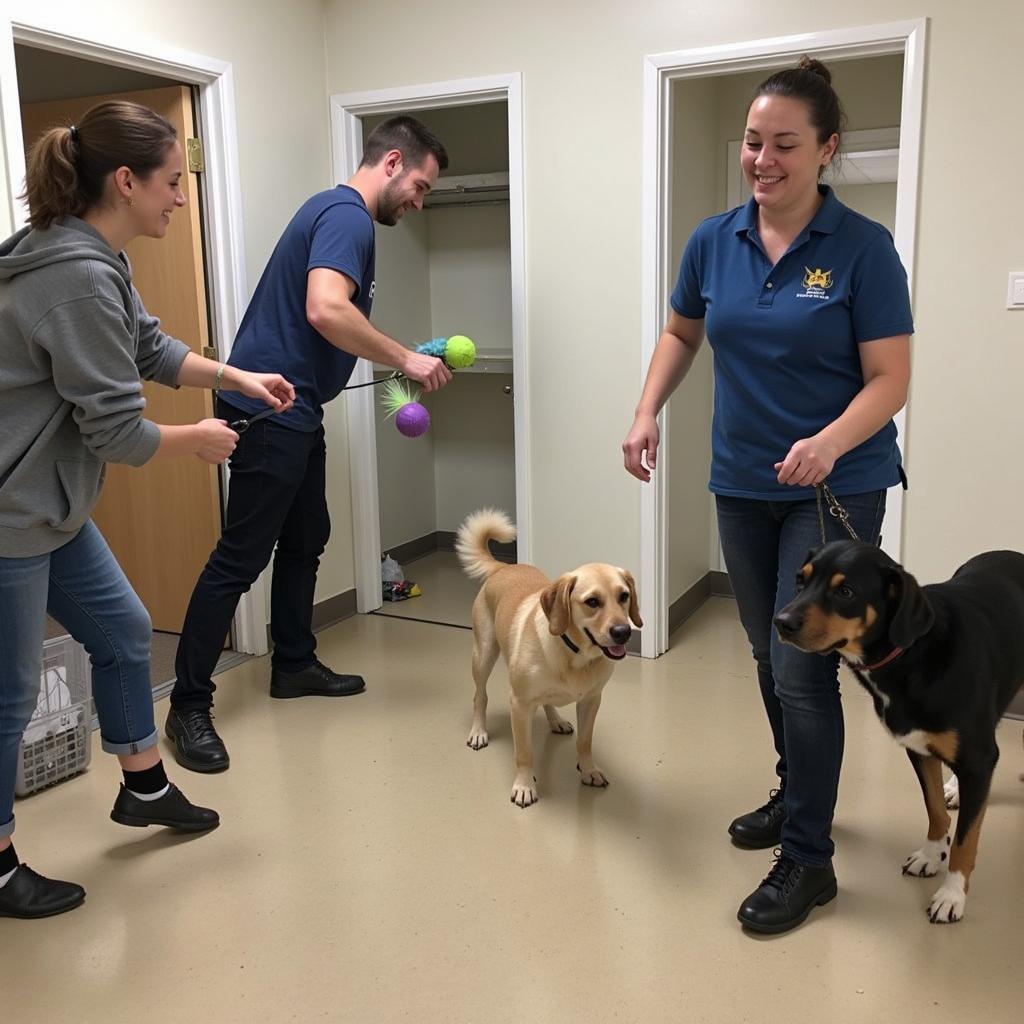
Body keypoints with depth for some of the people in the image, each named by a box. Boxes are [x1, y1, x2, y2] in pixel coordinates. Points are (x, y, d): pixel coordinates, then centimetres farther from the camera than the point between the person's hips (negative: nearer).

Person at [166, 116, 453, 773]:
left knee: (306, 539, 17)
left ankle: (294, 665, 31)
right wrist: (405, 359, -21)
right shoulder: (348, 216, -14)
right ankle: (189, 707, 0)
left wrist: (410, 364, 11)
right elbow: (325, 310, -31)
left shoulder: (338, 214, 19)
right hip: (269, 405, -11)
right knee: (242, 555, -8)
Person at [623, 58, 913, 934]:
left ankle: (809, 858, 10)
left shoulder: (863, 248, -12)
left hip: (837, 489, -5)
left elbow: (890, 380, -13)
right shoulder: (714, 240, 1)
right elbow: (681, 334, 15)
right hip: (743, 487, 5)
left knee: (802, 670, -7)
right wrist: (648, 413, 0)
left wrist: (830, 442, -31)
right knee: (771, 659, 16)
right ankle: (797, 796, 38)